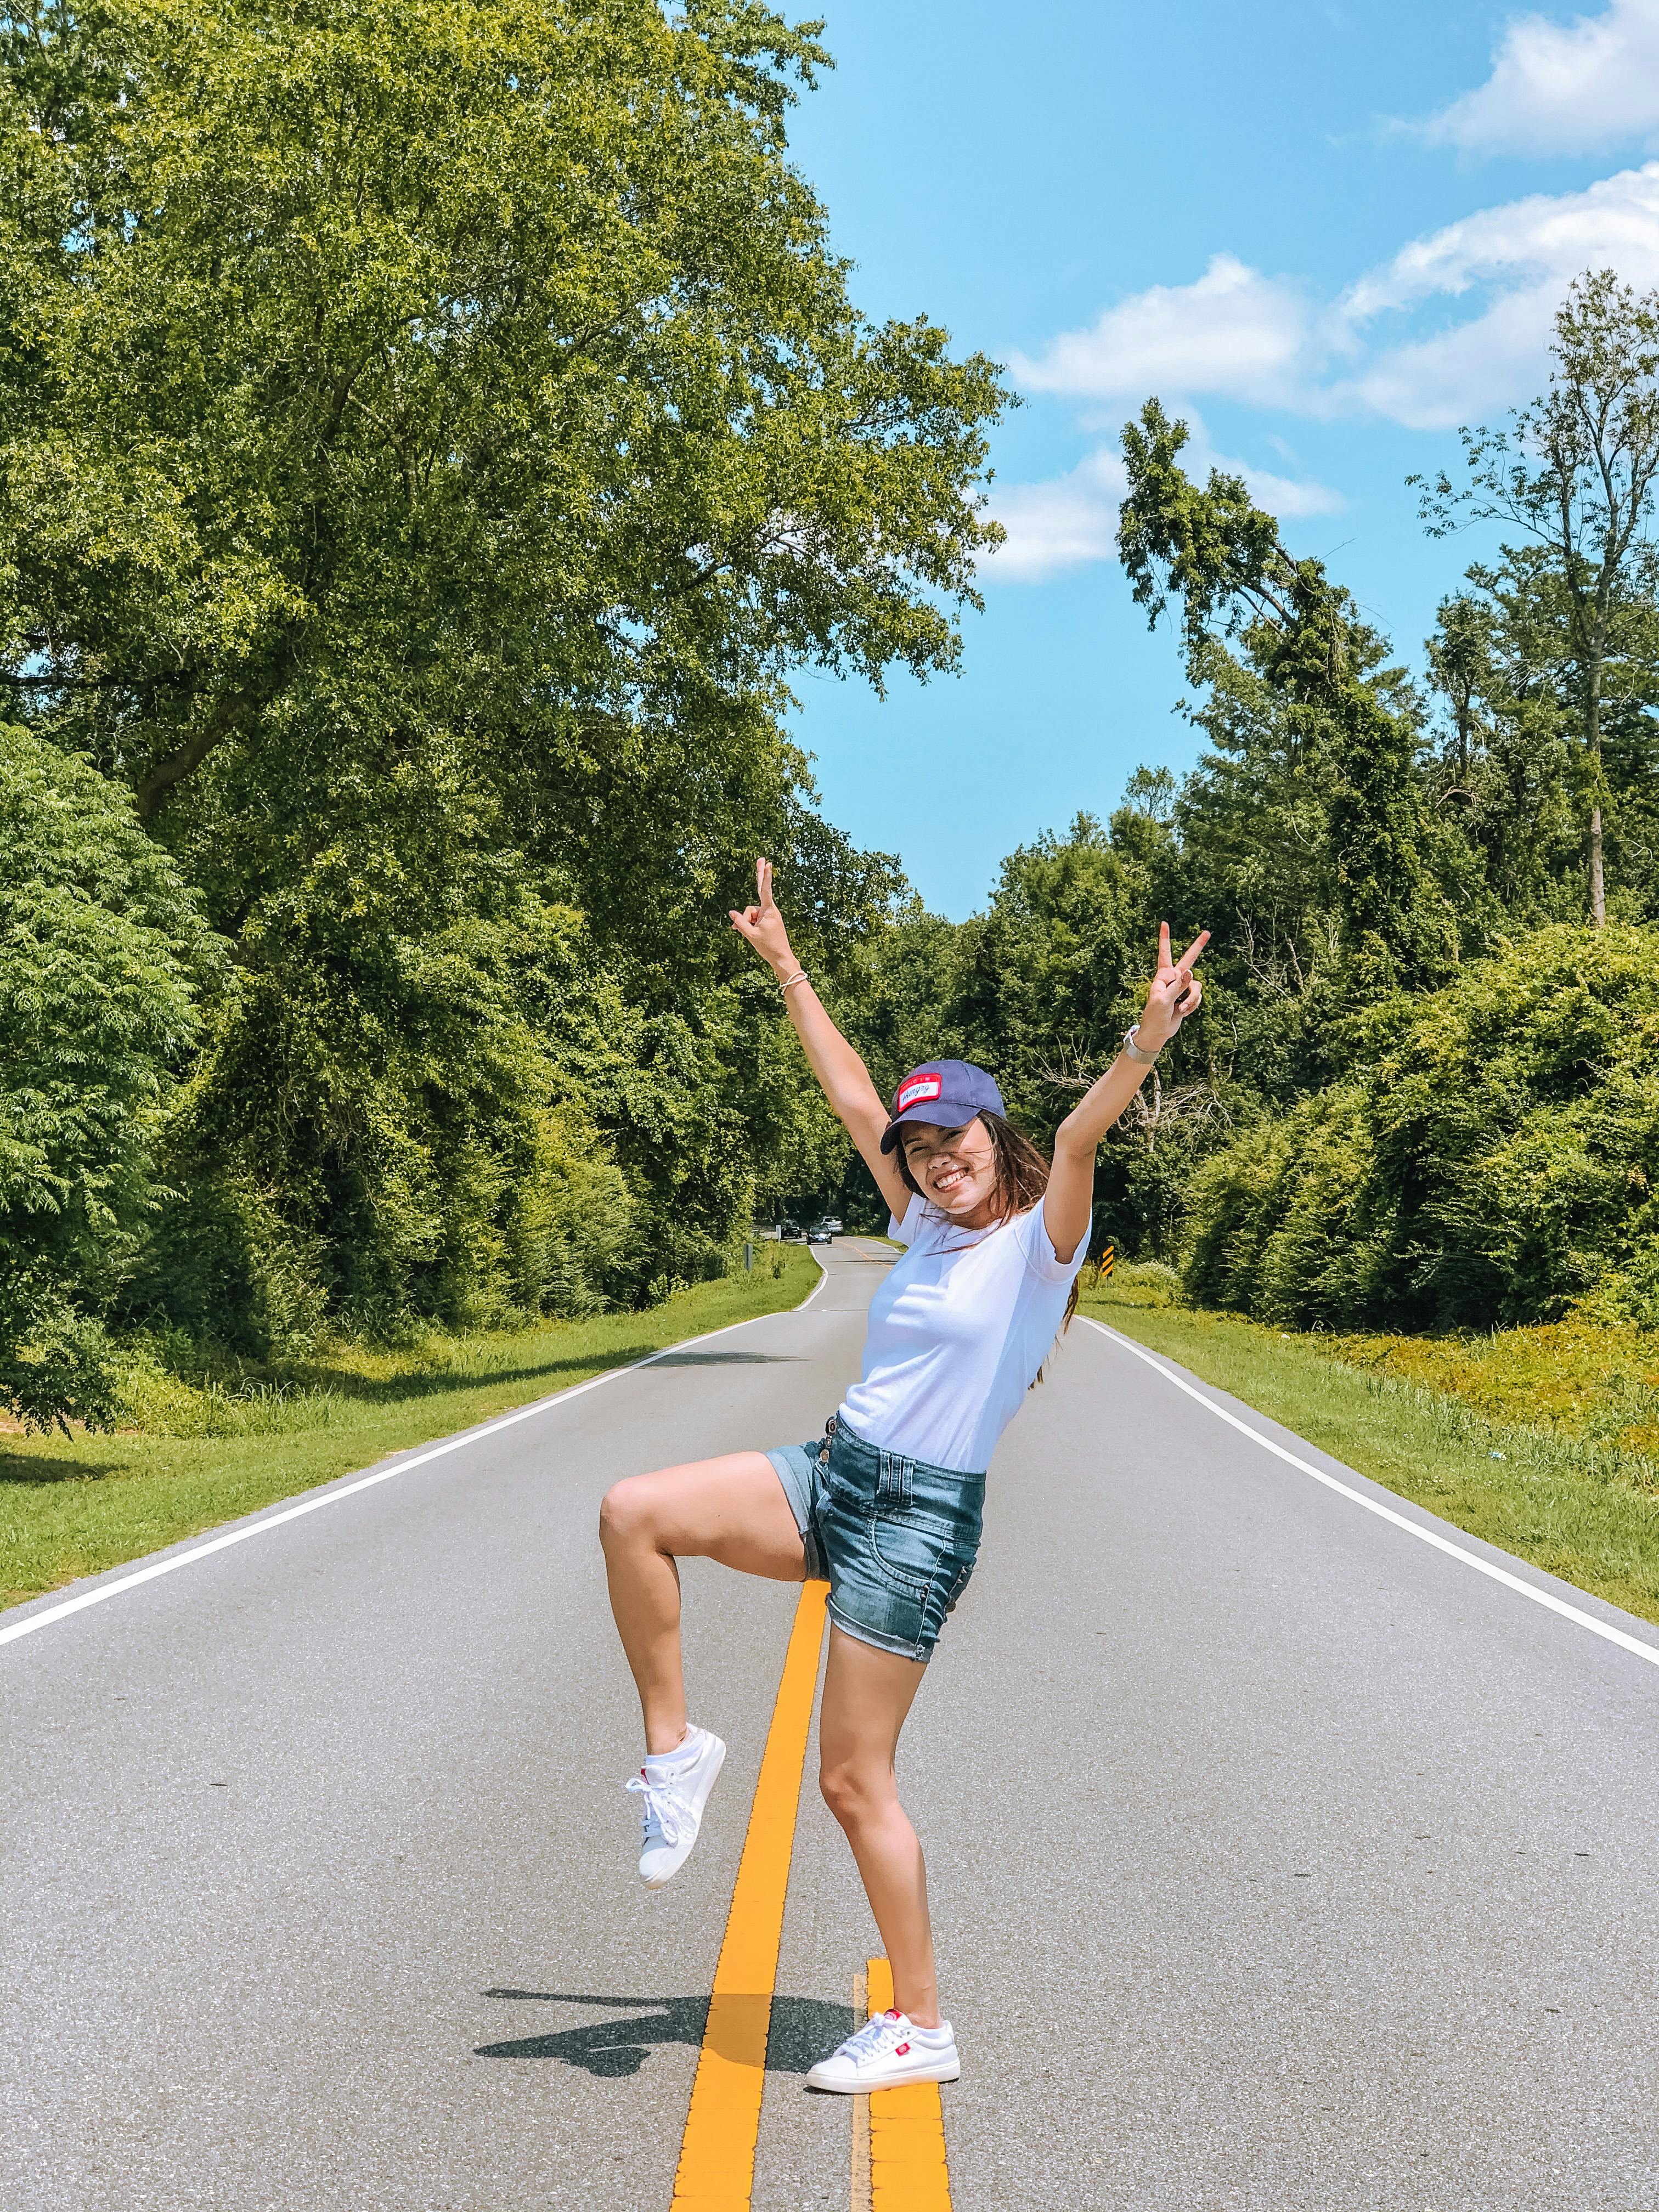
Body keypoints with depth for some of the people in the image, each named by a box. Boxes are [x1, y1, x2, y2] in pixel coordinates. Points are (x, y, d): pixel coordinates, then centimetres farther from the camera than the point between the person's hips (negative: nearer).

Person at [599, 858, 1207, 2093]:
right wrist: (786, 967, 24)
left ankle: (922, 2029, 12)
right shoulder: (929, 1227, 11)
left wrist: (1148, 1044, -45)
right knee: (633, 1513, -12)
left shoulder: (1040, 1244, -8)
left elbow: (1080, 1135, -28)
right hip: (832, 1478, 7)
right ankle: (676, 1746, 3)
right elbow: (854, 1096, 19)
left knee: (854, 1782, -3)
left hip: (921, 1520, -7)